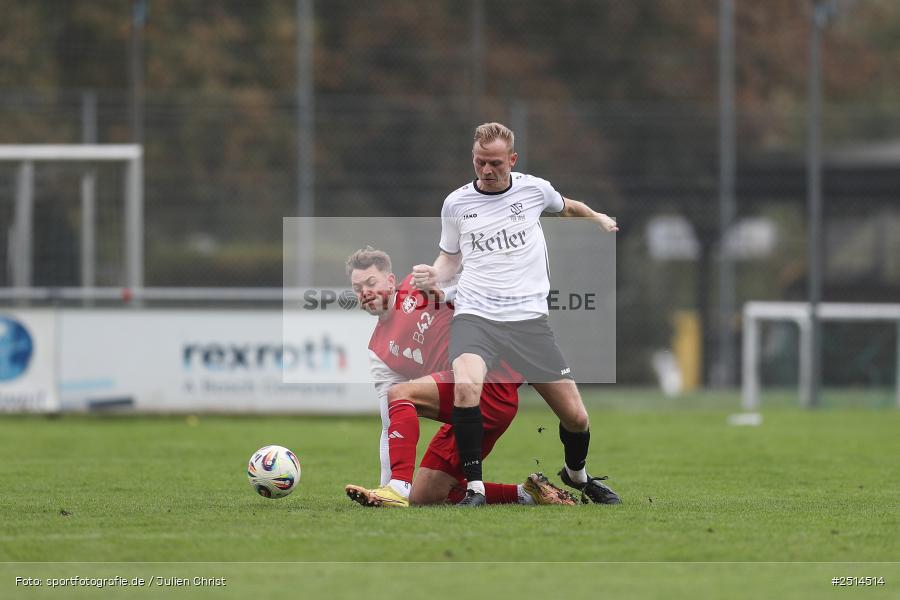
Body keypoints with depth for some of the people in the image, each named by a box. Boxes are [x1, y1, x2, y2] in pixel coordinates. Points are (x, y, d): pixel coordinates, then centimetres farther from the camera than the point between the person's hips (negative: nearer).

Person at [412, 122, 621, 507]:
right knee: (466, 386, -34)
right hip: (475, 316, -1)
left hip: (529, 318, 1)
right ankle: (474, 487, -24)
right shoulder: (456, 204, 5)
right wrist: (434, 276, 1)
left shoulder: (533, 189, 6)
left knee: (575, 416, 0)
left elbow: (566, 207, 30)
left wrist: (597, 218, 29)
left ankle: (577, 474, 34)